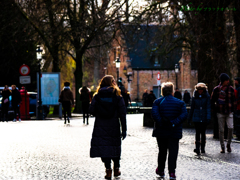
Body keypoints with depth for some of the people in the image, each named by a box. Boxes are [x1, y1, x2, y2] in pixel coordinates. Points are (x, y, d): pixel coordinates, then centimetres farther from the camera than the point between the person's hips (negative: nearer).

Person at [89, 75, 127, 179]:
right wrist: (124, 130, 0)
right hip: (114, 127, 0)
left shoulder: (97, 96, 1)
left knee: (104, 147, 2)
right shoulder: (118, 97, -1)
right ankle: (116, 169, 23)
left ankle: (108, 170, -7)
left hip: (100, 127, 0)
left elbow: (91, 110, -5)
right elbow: (122, 114, -3)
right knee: (115, 147, 14)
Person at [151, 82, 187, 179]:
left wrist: (161, 123, -17)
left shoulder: (158, 102, -1)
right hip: (175, 131, -1)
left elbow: (154, 113, -16)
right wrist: (174, 123, -15)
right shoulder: (180, 102, 2)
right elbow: (184, 114, -11)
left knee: (162, 151, 15)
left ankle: (161, 171, 26)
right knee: (173, 151, 1)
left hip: (161, 131, 1)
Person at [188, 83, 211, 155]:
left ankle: (202, 148, 18)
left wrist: (208, 117, -15)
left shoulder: (207, 96, 0)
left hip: (204, 118, 0)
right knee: (197, 132, -10)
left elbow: (208, 107, -5)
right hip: (196, 118, 0)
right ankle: (197, 148, -19)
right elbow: (192, 108, 11)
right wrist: (189, 118, 14)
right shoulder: (194, 97, 4)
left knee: (203, 132, 7)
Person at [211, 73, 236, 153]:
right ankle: (222, 147, 12)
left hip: (229, 112, 1)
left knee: (230, 127, -14)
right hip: (220, 113, -1)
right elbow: (212, 100, 6)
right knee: (221, 130, 2)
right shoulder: (216, 89, -2)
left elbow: (234, 100, 15)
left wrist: (233, 108, 7)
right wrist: (215, 109, -1)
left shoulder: (231, 89, 5)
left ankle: (229, 144, 6)